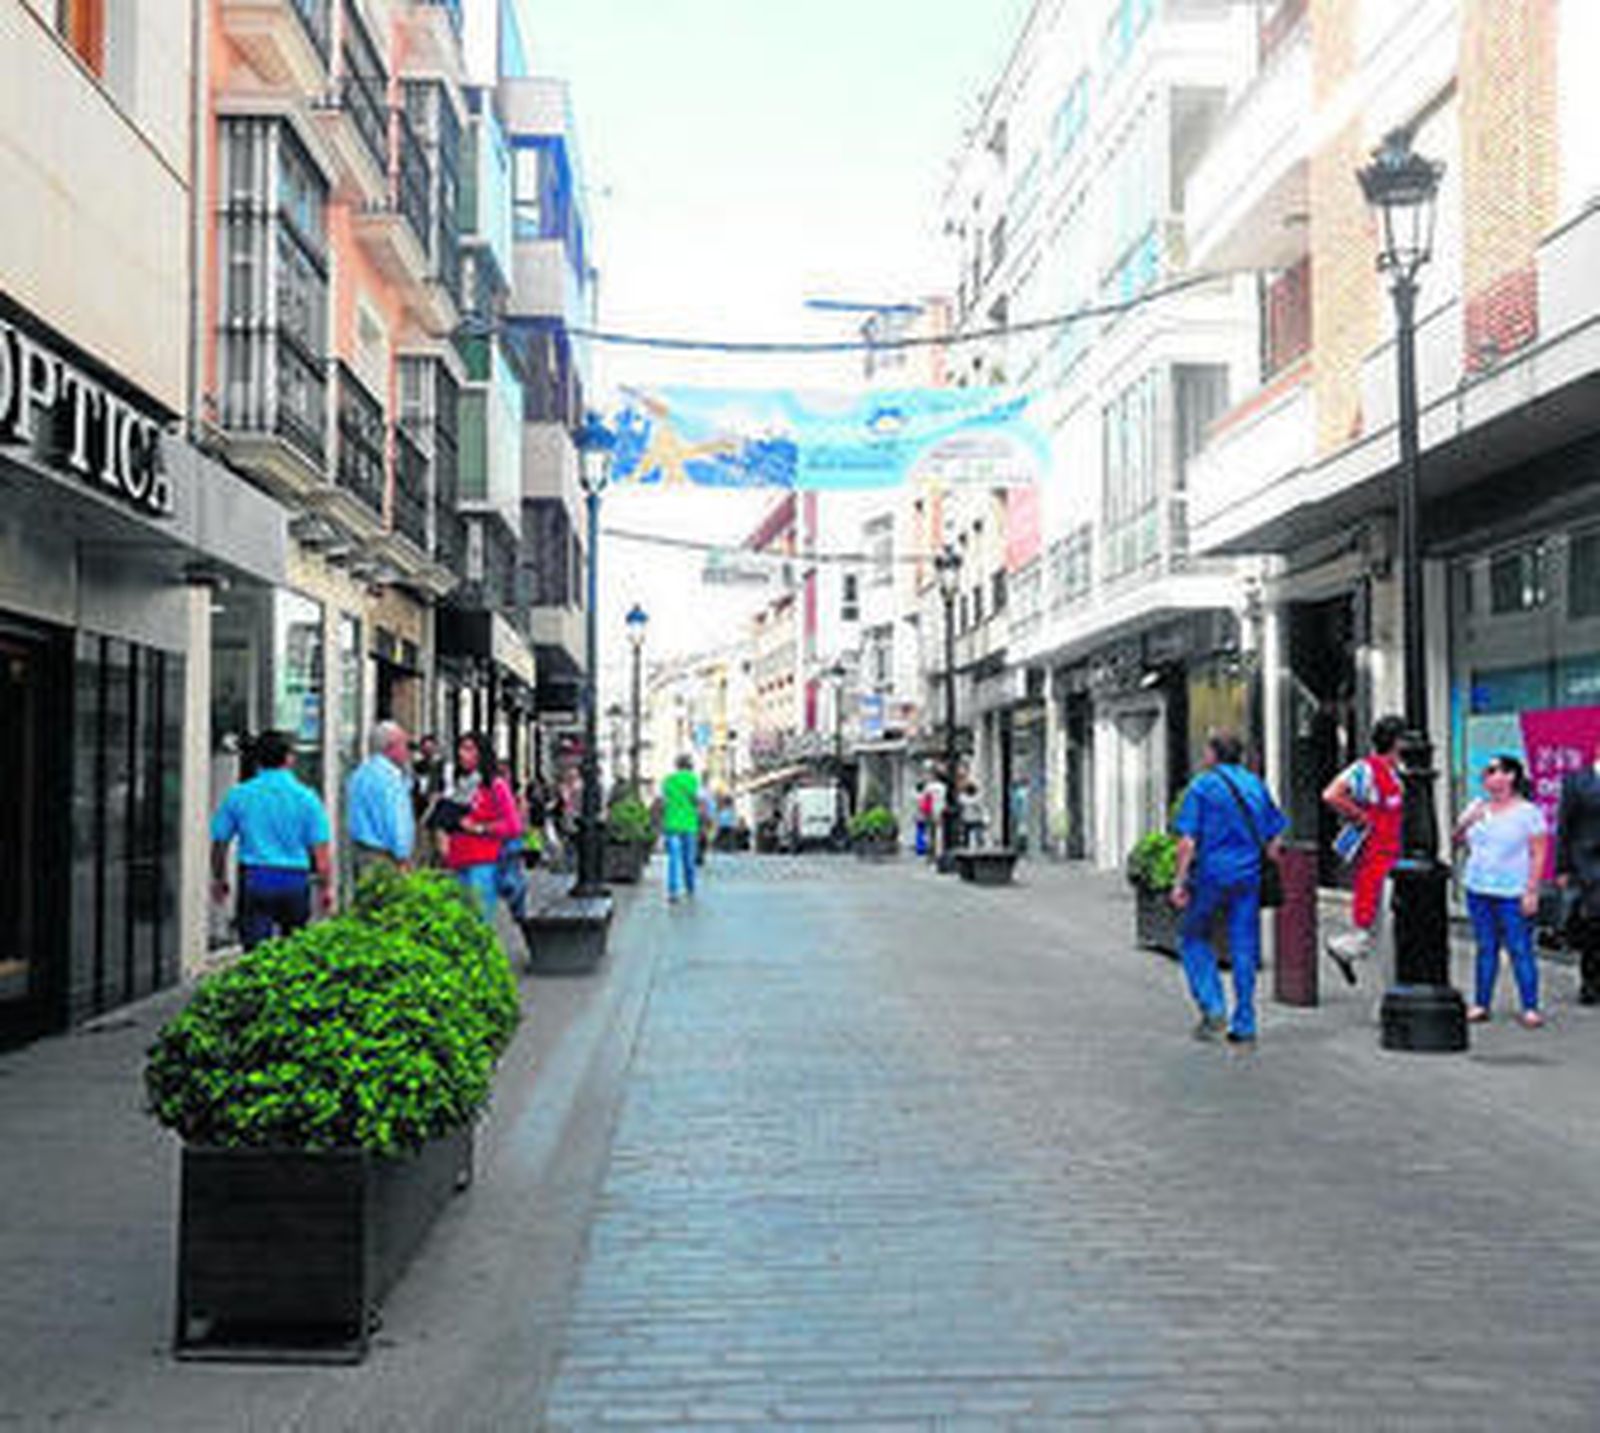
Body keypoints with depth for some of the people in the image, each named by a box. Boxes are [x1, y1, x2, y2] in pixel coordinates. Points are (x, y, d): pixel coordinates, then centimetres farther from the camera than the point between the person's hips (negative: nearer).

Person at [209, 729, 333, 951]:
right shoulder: (306, 797, -3)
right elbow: (320, 850, -5)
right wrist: (326, 887, 6)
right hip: (295, 882, 0)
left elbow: (219, 843, 8)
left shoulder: (238, 795, 2)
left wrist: (219, 880, 23)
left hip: (254, 881, 0)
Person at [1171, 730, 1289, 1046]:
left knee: (1193, 938, 13)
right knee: (1244, 950, 7)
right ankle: (1244, 1027, 10)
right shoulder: (1256, 785, 10)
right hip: (1248, 877, 4)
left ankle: (1213, 1008, 0)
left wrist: (1180, 881, -7)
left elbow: (1188, 841, -11)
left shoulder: (1202, 786, -5)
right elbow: (1273, 838, 12)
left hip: (1212, 874, -4)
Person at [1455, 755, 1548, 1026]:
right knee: (1485, 948, 10)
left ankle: (1530, 1008, 0)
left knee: (1520, 950, -5)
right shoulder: (1479, 806, 12)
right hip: (1478, 890, 5)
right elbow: (1459, 838, 17)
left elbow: (1538, 855, -7)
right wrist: (1466, 823, -4)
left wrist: (1531, 891, -13)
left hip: (1512, 892, -5)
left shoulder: (1528, 812, -4)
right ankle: (1481, 1004, 14)